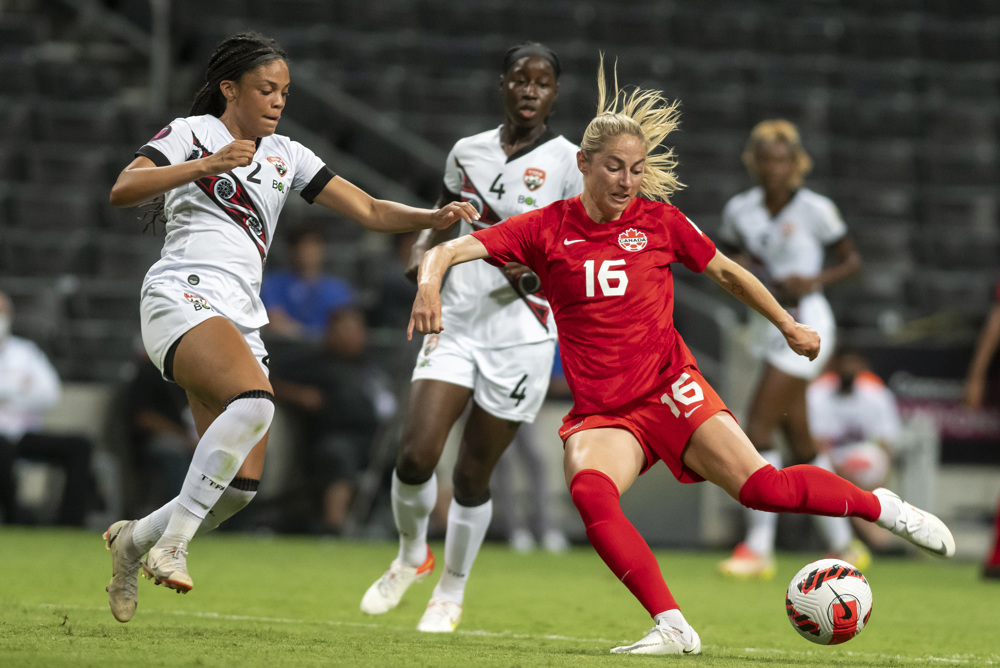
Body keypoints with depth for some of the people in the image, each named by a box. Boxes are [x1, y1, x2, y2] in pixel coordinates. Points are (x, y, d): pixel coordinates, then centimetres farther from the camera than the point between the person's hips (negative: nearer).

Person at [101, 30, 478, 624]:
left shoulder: (286, 156, 21)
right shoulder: (191, 133, 4)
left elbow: (370, 211, 16)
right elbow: (123, 191, -12)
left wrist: (436, 217, -1)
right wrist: (207, 165, -22)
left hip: (242, 320, 7)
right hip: (183, 298, -7)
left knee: (240, 486, -2)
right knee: (255, 401, -34)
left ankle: (134, 539, 23)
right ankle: (173, 541, -28)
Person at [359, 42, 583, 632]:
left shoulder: (569, 163, -4)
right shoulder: (468, 152, 8)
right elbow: (440, 219, 22)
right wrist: (426, 252, 0)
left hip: (521, 336, -3)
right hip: (458, 323, 3)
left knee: (472, 473, 2)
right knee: (415, 454, -12)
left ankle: (452, 594, 23)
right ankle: (413, 555, 18)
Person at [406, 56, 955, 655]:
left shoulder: (660, 222, 3)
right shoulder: (547, 229, 0)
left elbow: (726, 272, 20)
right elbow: (448, 251, -6)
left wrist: (788, 325, 25)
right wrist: (430, 285, -28)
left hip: (671, 391, 0)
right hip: (600, 413, 0)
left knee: (762, 487, -18)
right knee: (590, 490, -33)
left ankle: (881, 507, 8)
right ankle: (672, 628, -31)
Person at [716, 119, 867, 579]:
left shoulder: (814, 209, -8)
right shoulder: (740, 209, 7)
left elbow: (852, 260, -1)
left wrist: (815, 281, -18)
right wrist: (735, 267, -7)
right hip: (770, 329, 7)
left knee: (757, 429, -15)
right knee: (800, 444, 10)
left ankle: (758, 547, -12)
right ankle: (844, 546, 21)